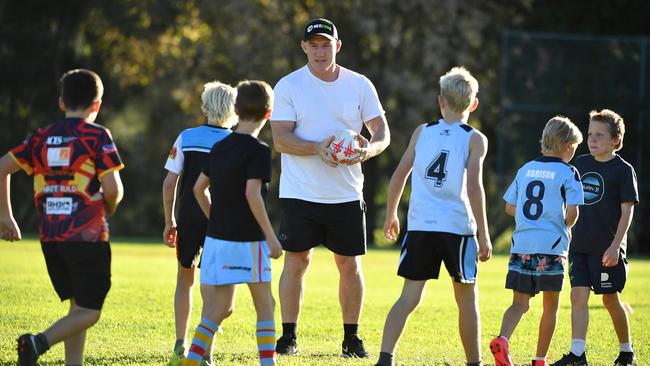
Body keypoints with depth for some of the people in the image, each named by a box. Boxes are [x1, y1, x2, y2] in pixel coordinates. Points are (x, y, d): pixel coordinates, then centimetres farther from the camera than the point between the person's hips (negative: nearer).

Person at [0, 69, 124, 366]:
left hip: (50, 238, 6)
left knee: (78, 306, 18)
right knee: (89, 312, -2)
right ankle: (39, 342, -25)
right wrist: (110, 208, 10)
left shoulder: (42, 137, 9)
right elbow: (112, 188, -13)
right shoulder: (97, 136, -6)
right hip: (88, 235, -6)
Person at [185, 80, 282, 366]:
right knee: (265, 305, 4)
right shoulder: (258, 151, -10)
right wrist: (271, 236, -16)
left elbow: (199, 188, 16)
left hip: (216, 237, 6)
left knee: (220, 307, 10)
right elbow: (252, 194, -20)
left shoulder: (220, 148, 11)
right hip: (248, 239, -6)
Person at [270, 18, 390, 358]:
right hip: (300, 192, -2)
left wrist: (369, 148, -19)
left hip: (346, 193, 2)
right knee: (296, 261, -1)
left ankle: (352, 338, 15)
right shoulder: (288, 86, -2)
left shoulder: (359, 85, 4)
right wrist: (317, 147, -24)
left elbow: (382, 132, 4)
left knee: (350, 265, 4)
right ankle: (288, 336, 7)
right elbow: (280, 138, -8)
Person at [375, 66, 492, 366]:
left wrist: (391, 215, 23)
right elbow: (474, 187, -11)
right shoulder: (474, 139, -1)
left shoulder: (422, 132, 9)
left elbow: (399, 176, 9)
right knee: (467, 299, 12)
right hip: (457, 227, -2)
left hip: (420, 226, 2)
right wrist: (483, 235, -8)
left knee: (409, 297, 0)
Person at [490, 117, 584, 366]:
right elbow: (572, 211, -12)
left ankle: (502, 339, -25)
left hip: (521, 244, 4)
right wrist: (566, 227, 8)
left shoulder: (526, 169, 13)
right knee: (551, 305, 11)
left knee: (520, 303, 3)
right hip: (551, 246, -4)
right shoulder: (567, 172, -3)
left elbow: (509, 207, 16)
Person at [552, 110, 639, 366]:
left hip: (607, 249, -5)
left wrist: (615, 246, -17)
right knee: (578, 295, -5)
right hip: (580, 245, 5)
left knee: (611, 299, 3)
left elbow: (627, 211, -10)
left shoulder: (623, 170, -7)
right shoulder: (580, 164, 9)